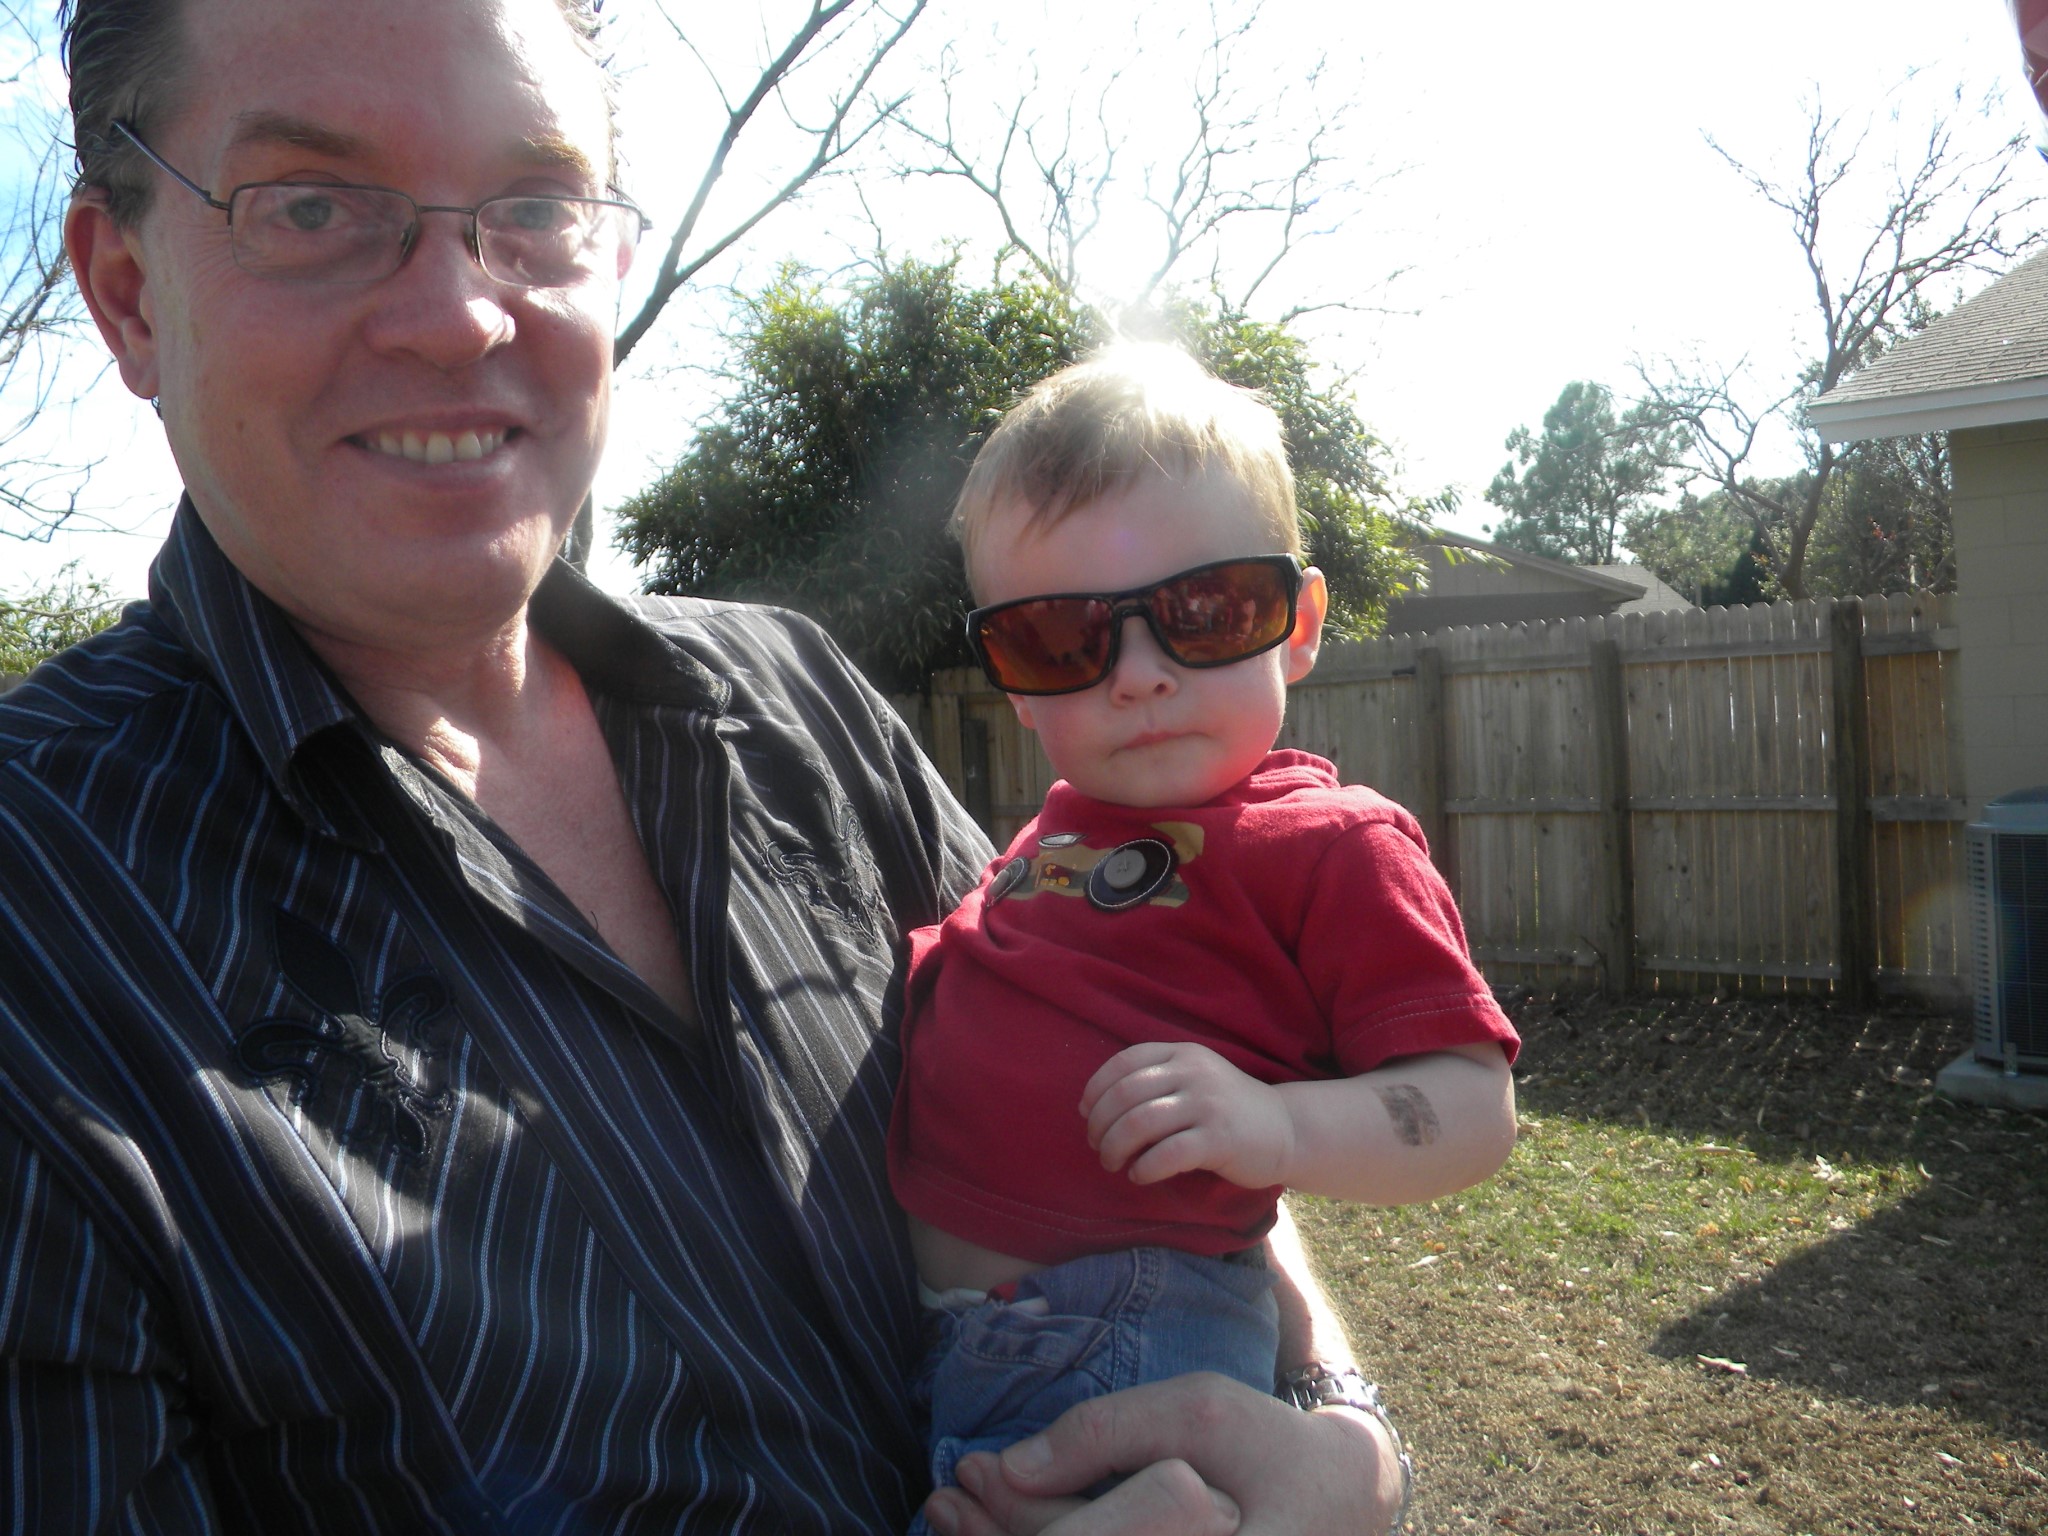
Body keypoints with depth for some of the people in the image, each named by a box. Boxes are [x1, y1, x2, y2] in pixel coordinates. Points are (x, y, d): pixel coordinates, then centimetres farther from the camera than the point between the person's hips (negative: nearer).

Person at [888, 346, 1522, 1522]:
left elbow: (1472, 1111, -12)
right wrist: (923, 967, 10)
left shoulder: (1333, 848, -8)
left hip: (1120, 1341, -7)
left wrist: (1278, 1126, -27)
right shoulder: (1055, 835, 14)